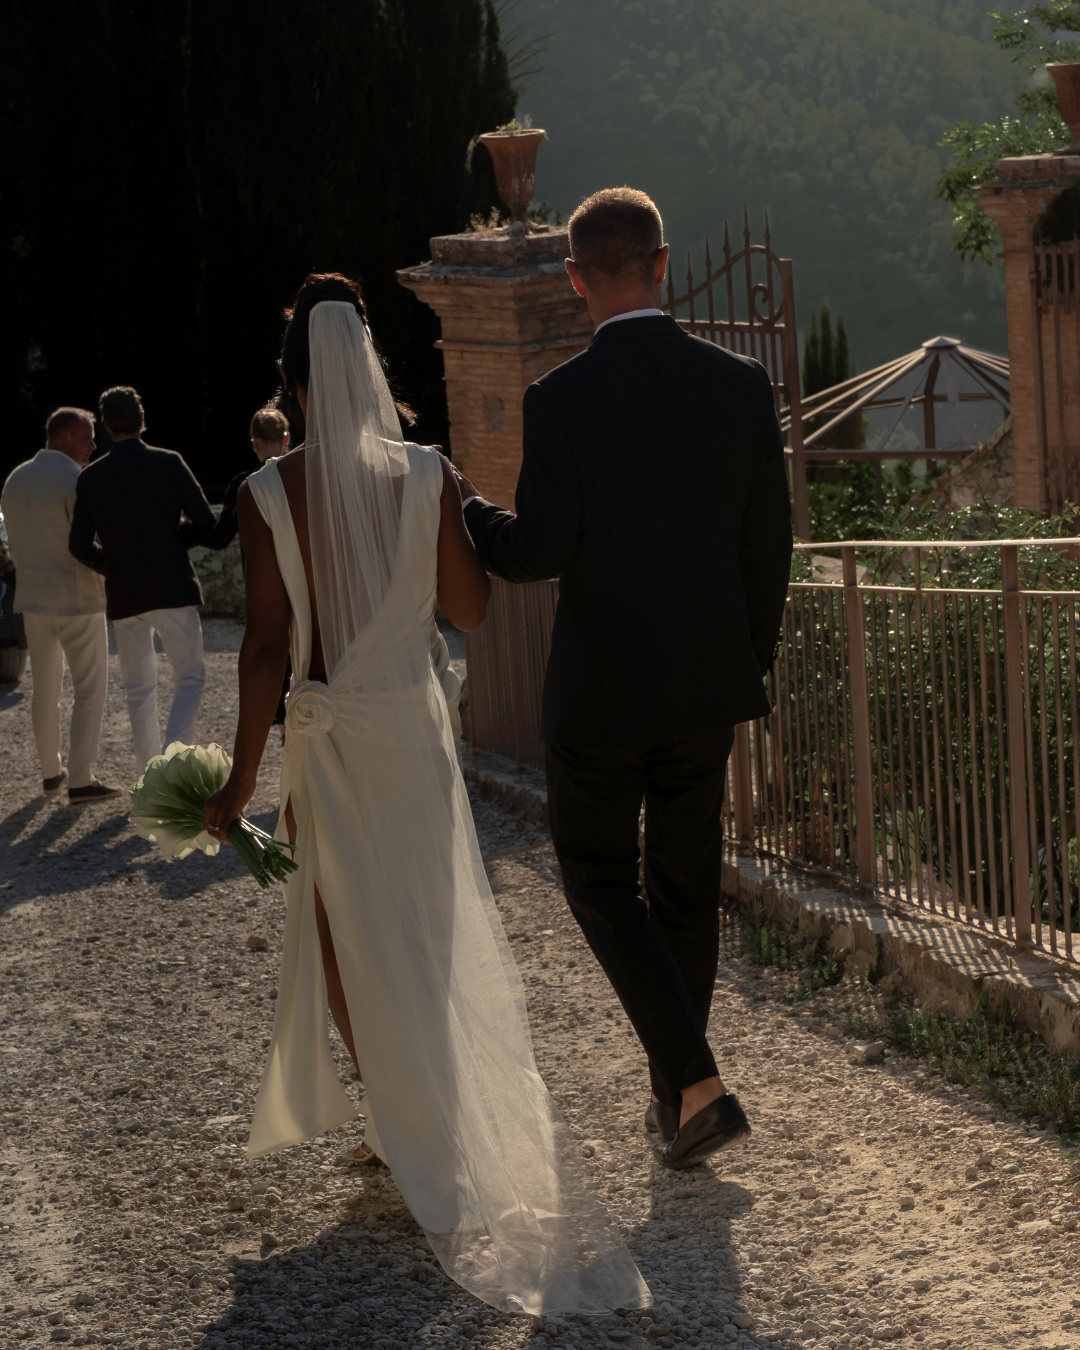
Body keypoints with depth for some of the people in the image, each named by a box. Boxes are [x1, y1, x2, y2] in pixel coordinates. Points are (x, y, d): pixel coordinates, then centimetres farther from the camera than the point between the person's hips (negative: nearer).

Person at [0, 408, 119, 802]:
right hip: (78, 600, -7)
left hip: (34, 599, 7)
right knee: (90, 691, 1)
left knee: (45, 690, 17)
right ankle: (80, 780, -2)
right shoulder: (76, 481, -17)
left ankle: (51, 772, 25)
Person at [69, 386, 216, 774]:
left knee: (139, 687, 13)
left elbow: (79, 545, -1)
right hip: (173, 589, -2)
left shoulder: (91, 477, 1)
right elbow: (206, 523, -5)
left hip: (123, 596, 2)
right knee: (189, 676, 6)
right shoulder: (169, 464, -4)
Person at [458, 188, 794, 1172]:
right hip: (708, 684, 4)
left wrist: (464, 508, 3)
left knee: (602, 885, 9)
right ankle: (674, 1095, 26)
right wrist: (750, 663, 16)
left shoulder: (560, 399, -14)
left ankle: (697, 1084, -6)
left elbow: (538, 553, -17)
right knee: (686, 888, 16)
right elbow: (769, 545, 2)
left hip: (601, 687, -4)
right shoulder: (741, 385, -2)